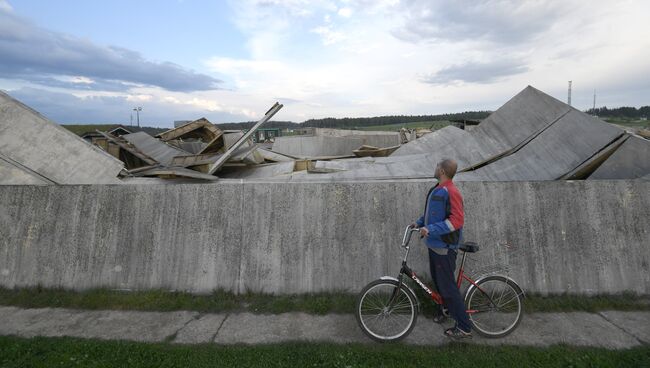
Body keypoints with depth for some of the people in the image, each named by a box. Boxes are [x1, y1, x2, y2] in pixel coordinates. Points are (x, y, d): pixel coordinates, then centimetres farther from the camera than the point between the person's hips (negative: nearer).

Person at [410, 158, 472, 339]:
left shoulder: (451, 192, -21)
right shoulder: (436, 189, 9)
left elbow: (457, 220, -27)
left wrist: (431, 229, -29)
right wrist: (419, 222, 10)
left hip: (444, 247, -9)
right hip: (434, 243, 9)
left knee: (448, 286, -2)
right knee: (437, 280, 22)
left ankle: (464, 327, 11)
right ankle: (444, 309, 43)